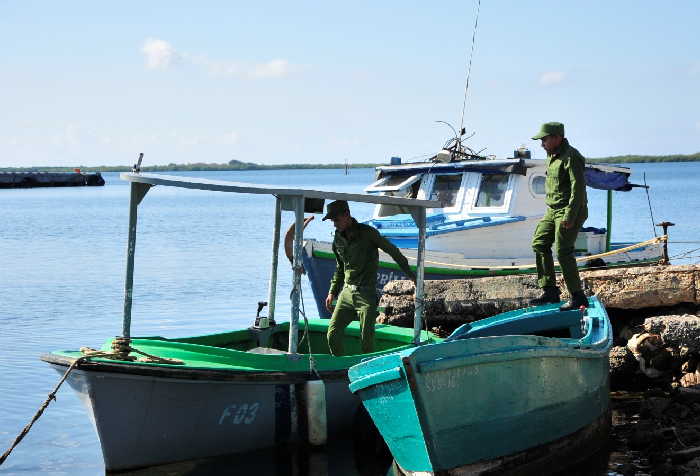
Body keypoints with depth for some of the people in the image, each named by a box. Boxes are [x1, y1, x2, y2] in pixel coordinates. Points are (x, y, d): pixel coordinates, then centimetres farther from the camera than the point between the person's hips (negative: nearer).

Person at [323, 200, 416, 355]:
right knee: (333, 334, -2)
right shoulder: (338, 238, 9)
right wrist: (332, 292, 20)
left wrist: (410, 274, -1)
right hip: (346, 292, 5)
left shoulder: (367, 233, -9)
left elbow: (393, 251, -2)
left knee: (366, 339, -5)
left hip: (366, 294, -5)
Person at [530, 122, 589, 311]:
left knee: (563, 252, -12)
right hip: (553, 210, 10)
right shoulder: (551, 155, 14)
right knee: (539, 243, 8)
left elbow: (578, 189, -22)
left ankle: (577, 297, -7)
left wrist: (569, 217, -25)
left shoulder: (571, 157, -17)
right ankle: (549, 291, 13)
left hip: (570, 211, -10)